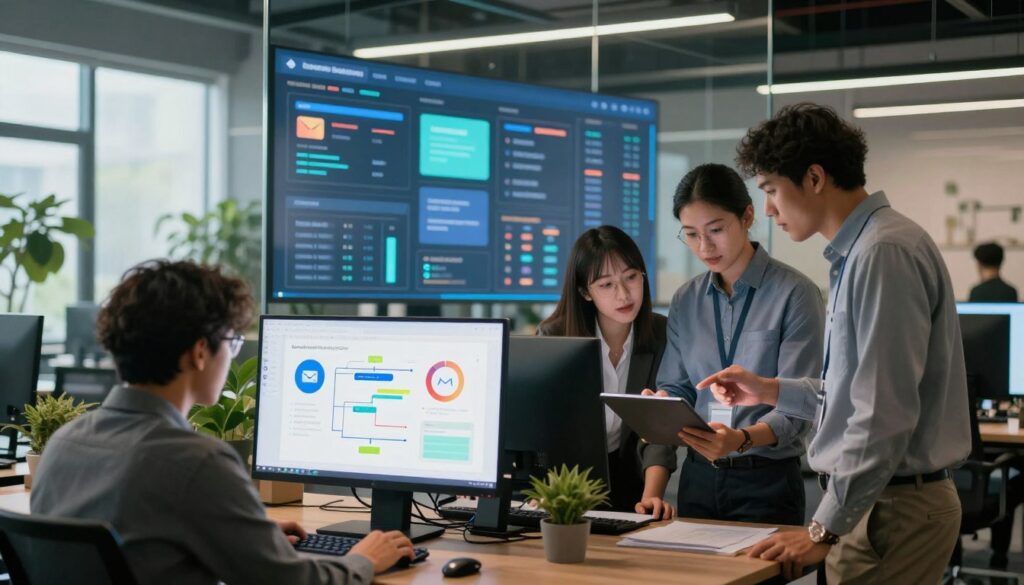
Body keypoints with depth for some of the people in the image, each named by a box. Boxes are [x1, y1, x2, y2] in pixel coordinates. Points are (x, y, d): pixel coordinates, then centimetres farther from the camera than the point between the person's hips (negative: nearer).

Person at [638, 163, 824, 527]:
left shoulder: (794, 293, -10)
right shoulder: (686, 301, 7)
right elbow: (675, 386, 9)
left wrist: (743, 438, -33)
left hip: (767, 482, -4)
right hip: (698, 478, 5)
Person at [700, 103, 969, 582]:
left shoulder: (885, 253, -18)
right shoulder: (855, 252, 14)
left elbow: (886, 413, -23)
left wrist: (824, 528, -19)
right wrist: (770, 391, 16)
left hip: (891, 506, -9)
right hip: (882, 501, 9)